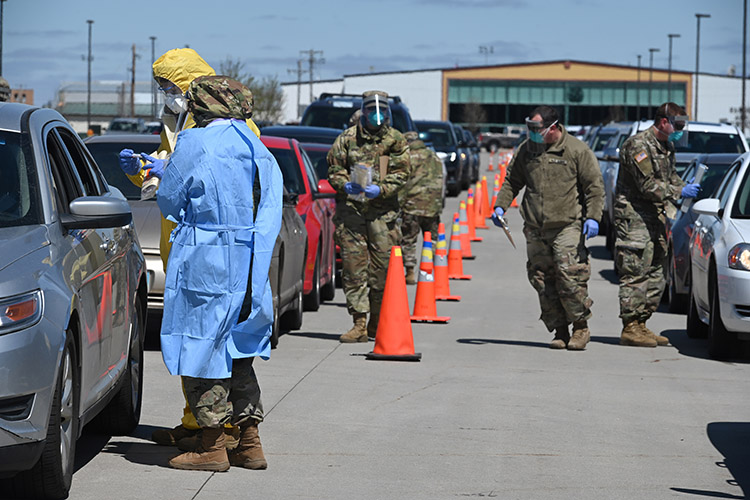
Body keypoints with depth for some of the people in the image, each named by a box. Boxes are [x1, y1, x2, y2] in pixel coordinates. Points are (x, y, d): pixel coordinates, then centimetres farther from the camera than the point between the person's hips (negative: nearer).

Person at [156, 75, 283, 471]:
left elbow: (169, 201, -4)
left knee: (202, 351, 1)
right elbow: (269, 212, 11)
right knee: (237, 354, 16)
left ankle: (212, 446, 3)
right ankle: (250, 442, 14)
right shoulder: (258, 149, 10)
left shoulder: (195, 143, -10)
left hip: (204, 265, -7)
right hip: (250, 270, 7)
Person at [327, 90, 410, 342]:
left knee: (382, 267, 1)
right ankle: (359, 323, -2)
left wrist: (380, 189, -13)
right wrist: (346, 185, -10)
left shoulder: (396, 140, 7)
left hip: (383, 211, 0)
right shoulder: (348, 138, 6)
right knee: (354, 266, -4)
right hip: (350, 208, 0)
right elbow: (334, 168, 10)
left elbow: (401, 174, 4)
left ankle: (377, 322, 14)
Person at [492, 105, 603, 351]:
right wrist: (501, 205, 8)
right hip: (535, 230, 5)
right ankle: (560, 331, 11)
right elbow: (511, 181, 23)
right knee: (543, 282, 3)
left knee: (570, 277, -13)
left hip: (567, 227, -5)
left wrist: (593, 217, -10)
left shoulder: (577, 151, -1)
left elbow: (595, 186, 1)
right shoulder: (526, 150, 11)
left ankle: (581, 327, 3)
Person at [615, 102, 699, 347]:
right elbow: (648, 185, -21)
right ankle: (630, 328, -8)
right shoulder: (638, 146, -16)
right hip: (634, 217, -10)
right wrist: (679, 192, -22)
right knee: (635, 274, -10)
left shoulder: (667, 147, 14)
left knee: (655, 273, 9)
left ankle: (641, 324, 14)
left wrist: (685, 187, 6)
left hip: (655, 216, 10)